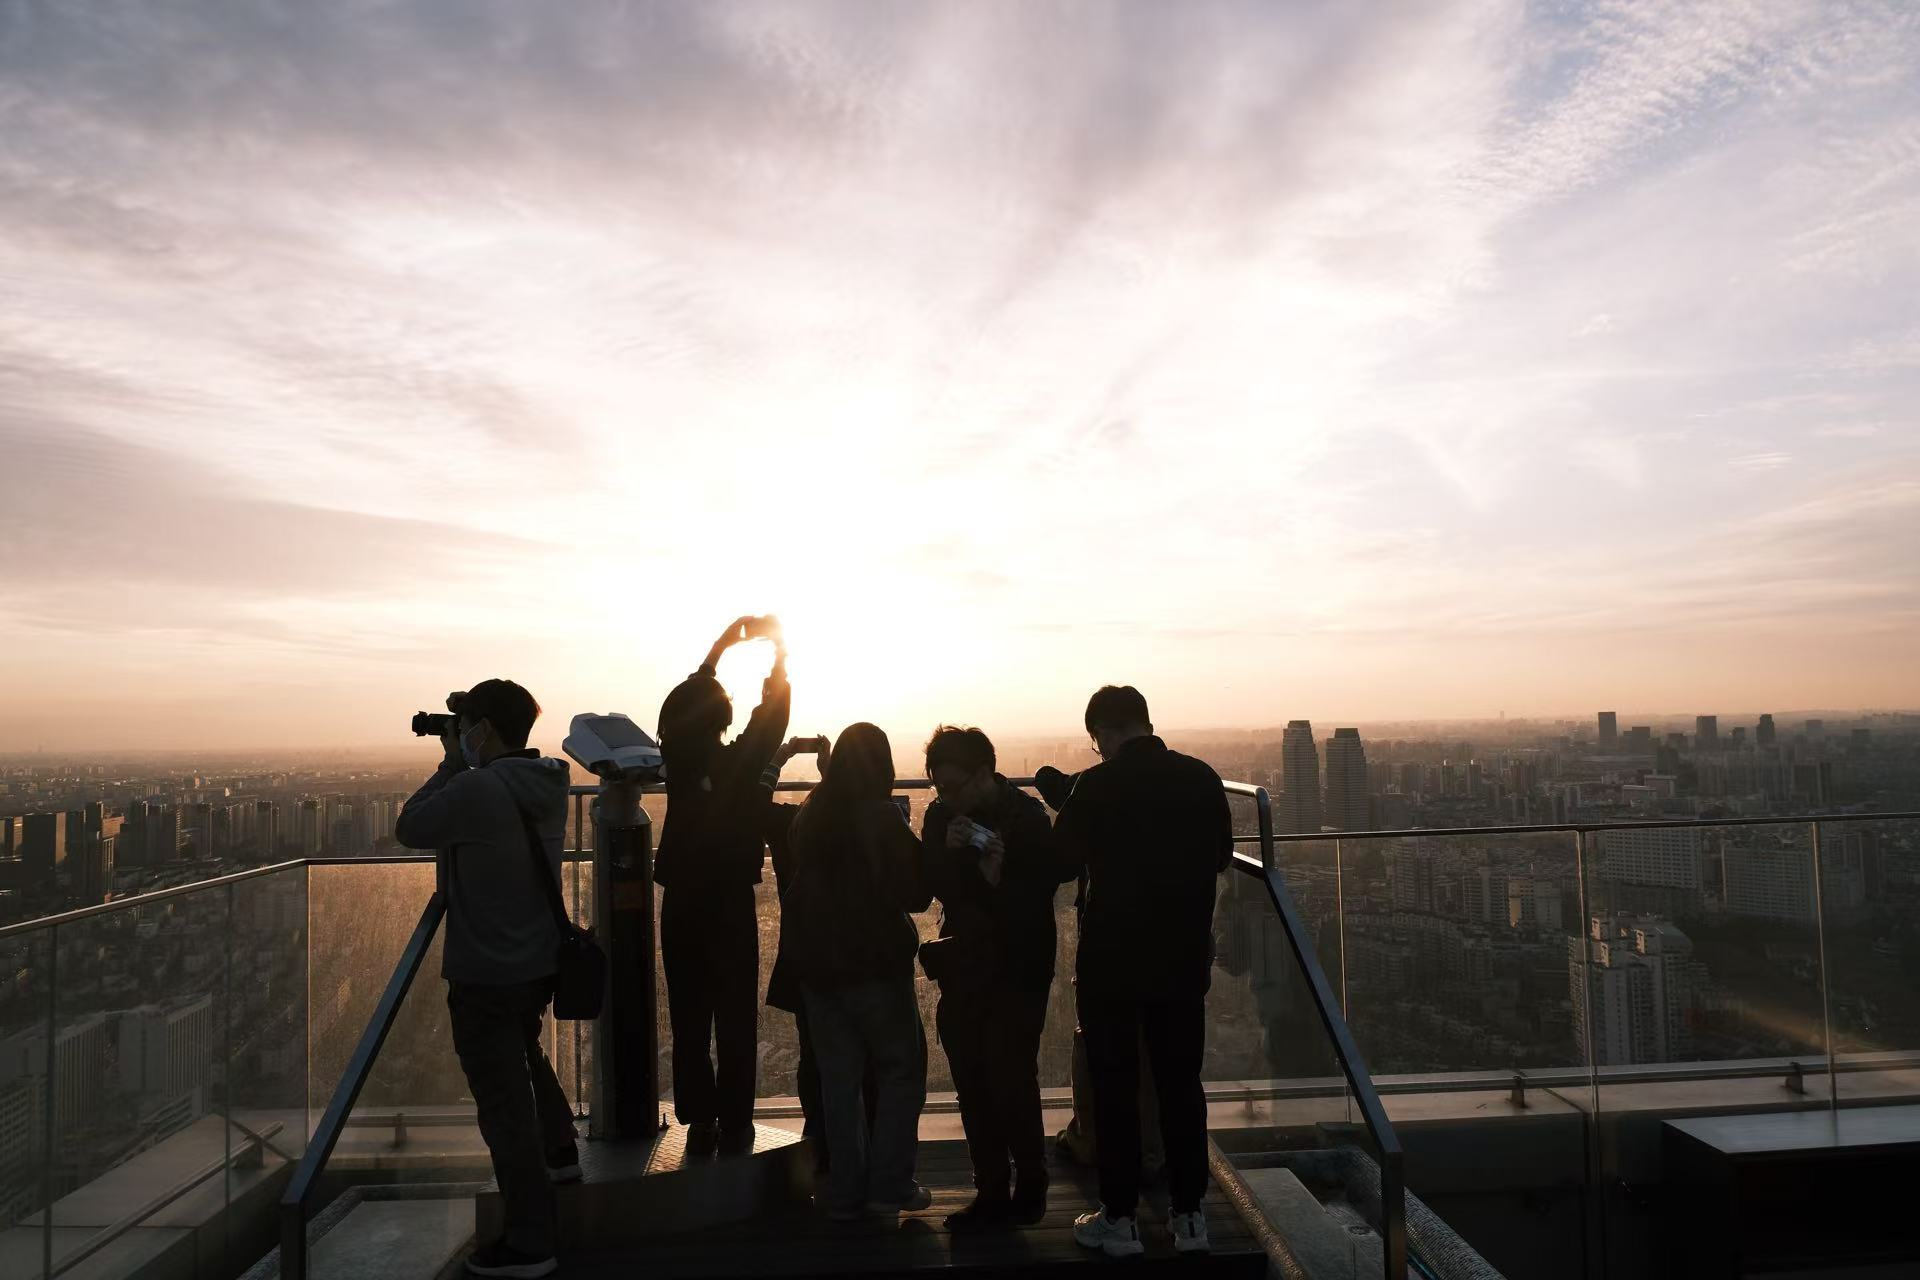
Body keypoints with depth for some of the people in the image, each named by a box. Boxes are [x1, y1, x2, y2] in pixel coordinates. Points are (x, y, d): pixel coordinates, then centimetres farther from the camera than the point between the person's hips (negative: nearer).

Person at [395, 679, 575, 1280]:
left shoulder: (477, 789, -24)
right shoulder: (547, 785, 1)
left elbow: (409, 829, -9)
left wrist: (451, 764, -2)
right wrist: (463, 768, 8)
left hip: (486, 976, -8)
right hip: (540, 962, 8)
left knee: (505, 1106, 2)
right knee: (525, 1056, 32)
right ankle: (560, 1154, 49)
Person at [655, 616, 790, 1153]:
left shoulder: (677, 763, -5)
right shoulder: (740, 764, -13)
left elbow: (683, 703, 11)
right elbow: (773, 712, -1)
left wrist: (721, 645, 16)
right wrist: (778, 650, 10)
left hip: (681, 905, 3)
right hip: (730, 905, -3)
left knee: (689, 1021, 10)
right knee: (736, 1022, 6)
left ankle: (699, 1125, 15)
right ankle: (734, 1126, 10)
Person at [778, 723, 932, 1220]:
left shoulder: (808, 816, 4)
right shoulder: (881, 817, -14)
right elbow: (914, 894, -10)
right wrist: (919, 856, 7)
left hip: (815, 964, 5)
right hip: (874, 964, -5)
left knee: (838, 1077, 12)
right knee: (901, 1069, 10)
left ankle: (845, 1193, 17)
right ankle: (888, 1184, 8)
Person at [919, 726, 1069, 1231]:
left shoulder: (1027, 818, -14)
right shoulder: (941, 815, 1)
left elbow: (1039, 897, -15)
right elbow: (927, 884, -1)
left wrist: (1000, 881, -33)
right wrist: (946, 851, -19)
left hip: (1016, 971, -5)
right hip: (963, 970, 5)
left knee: (1011, 1084, -5)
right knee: (973, 1087, 9)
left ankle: (1029, 1190, 13)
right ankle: (992, 1192, 21)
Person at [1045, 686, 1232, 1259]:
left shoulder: (1097, 786, -15)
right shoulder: (1202, 779, -4)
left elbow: (1063, 858, -4)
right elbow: (1220, 855, 9)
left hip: (1113, 958, -3)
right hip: (1184, 958, 4)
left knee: (1115, 1087, 8)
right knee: (1181, 1084, 14)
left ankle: (1120, 1219, 16)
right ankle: (1189, 1216, 22)